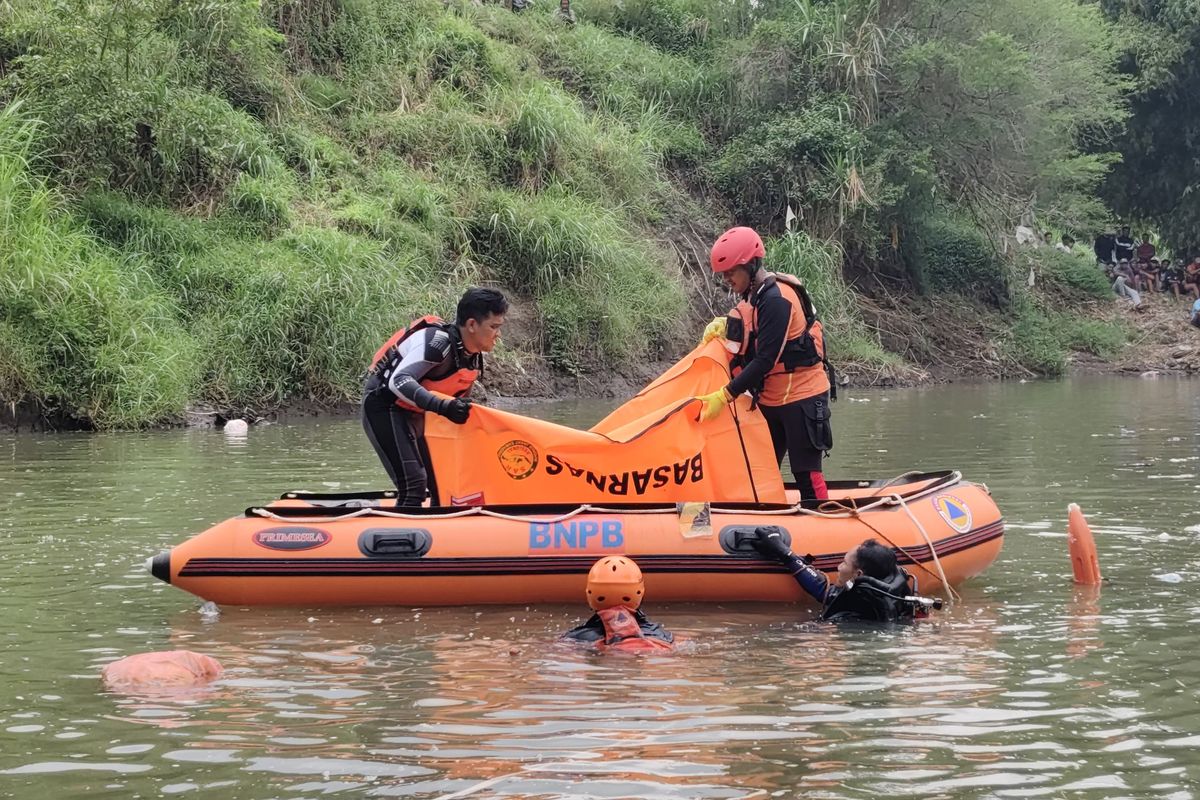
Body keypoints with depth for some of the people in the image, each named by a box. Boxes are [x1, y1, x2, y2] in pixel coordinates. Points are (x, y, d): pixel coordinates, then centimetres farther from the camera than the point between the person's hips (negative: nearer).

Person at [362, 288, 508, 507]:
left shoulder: (474, 360, 3)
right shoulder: (438, 341, -25)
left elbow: (454, 400, 16)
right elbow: (399, 381, -34)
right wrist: (442, 405, -44)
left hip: (414, 414, 10)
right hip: (383, 407, -10)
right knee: (413, 484, -20)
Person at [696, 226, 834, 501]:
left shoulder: (775, 300, -21)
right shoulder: (756, 294, 8)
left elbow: (765, 361, -24)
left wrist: (725, 396, -24)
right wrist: (725, 325, -3)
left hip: (800, 398, -10)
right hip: (771, 401, 10)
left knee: (806, 474, -7)